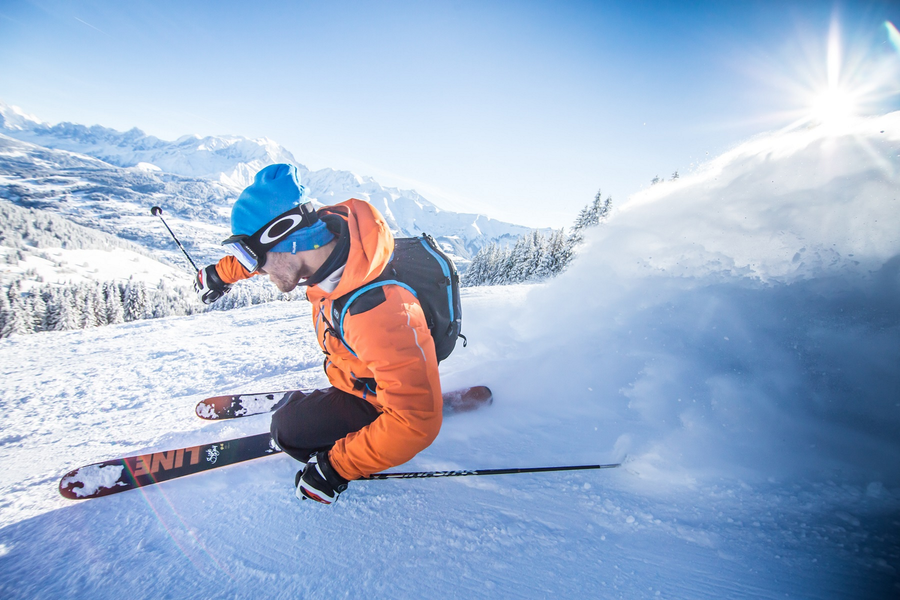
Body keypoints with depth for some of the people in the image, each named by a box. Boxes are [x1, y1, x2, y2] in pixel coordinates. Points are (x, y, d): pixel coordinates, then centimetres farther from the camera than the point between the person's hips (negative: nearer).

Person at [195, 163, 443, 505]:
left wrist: (336, 467, -31)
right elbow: (271, 243, 3)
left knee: (288, 428, -9)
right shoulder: (328, 226, -22)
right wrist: (222, 272, 16)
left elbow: (417, 422, -40)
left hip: (375, 400, -7)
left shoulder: (375, 313, -45)